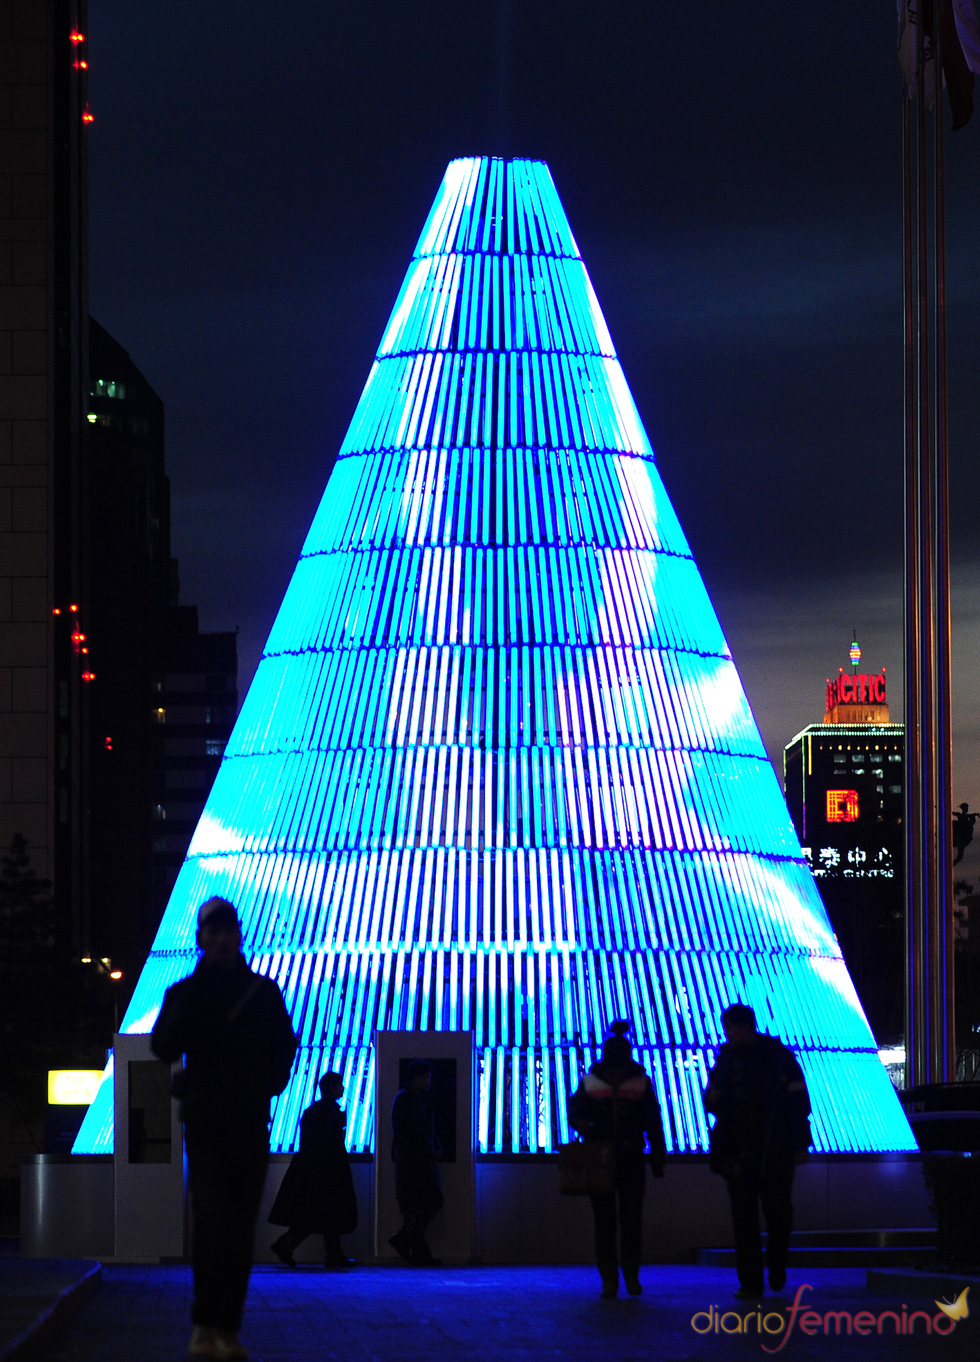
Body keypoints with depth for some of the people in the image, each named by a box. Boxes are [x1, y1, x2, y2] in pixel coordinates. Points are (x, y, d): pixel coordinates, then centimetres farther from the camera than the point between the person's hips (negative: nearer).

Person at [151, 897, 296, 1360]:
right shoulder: (185, 993, 6)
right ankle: (205, 1324, -10)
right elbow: (165, 1046, -8)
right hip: (205, 1122, -2)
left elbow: (284, 1048, 17)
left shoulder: (263, 992, 10)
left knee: (240, 1227, 1)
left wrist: (267, 1089, 6)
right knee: (209, 1217, -14)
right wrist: (194, 995, -14)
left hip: (250, 1124, 2)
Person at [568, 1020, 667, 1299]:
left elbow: (653, 1122, 6)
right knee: (604, 1221, -1)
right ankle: (609, 1280, 5)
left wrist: (658, 1158, 5)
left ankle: (631, 1274, 15)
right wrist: (585, 1126, -16)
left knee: (632, 1218, -3)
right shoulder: (591, 1081, 0)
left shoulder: (641, 1082, 1)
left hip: (631, 1159, 0)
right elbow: (575, 1111, 7)